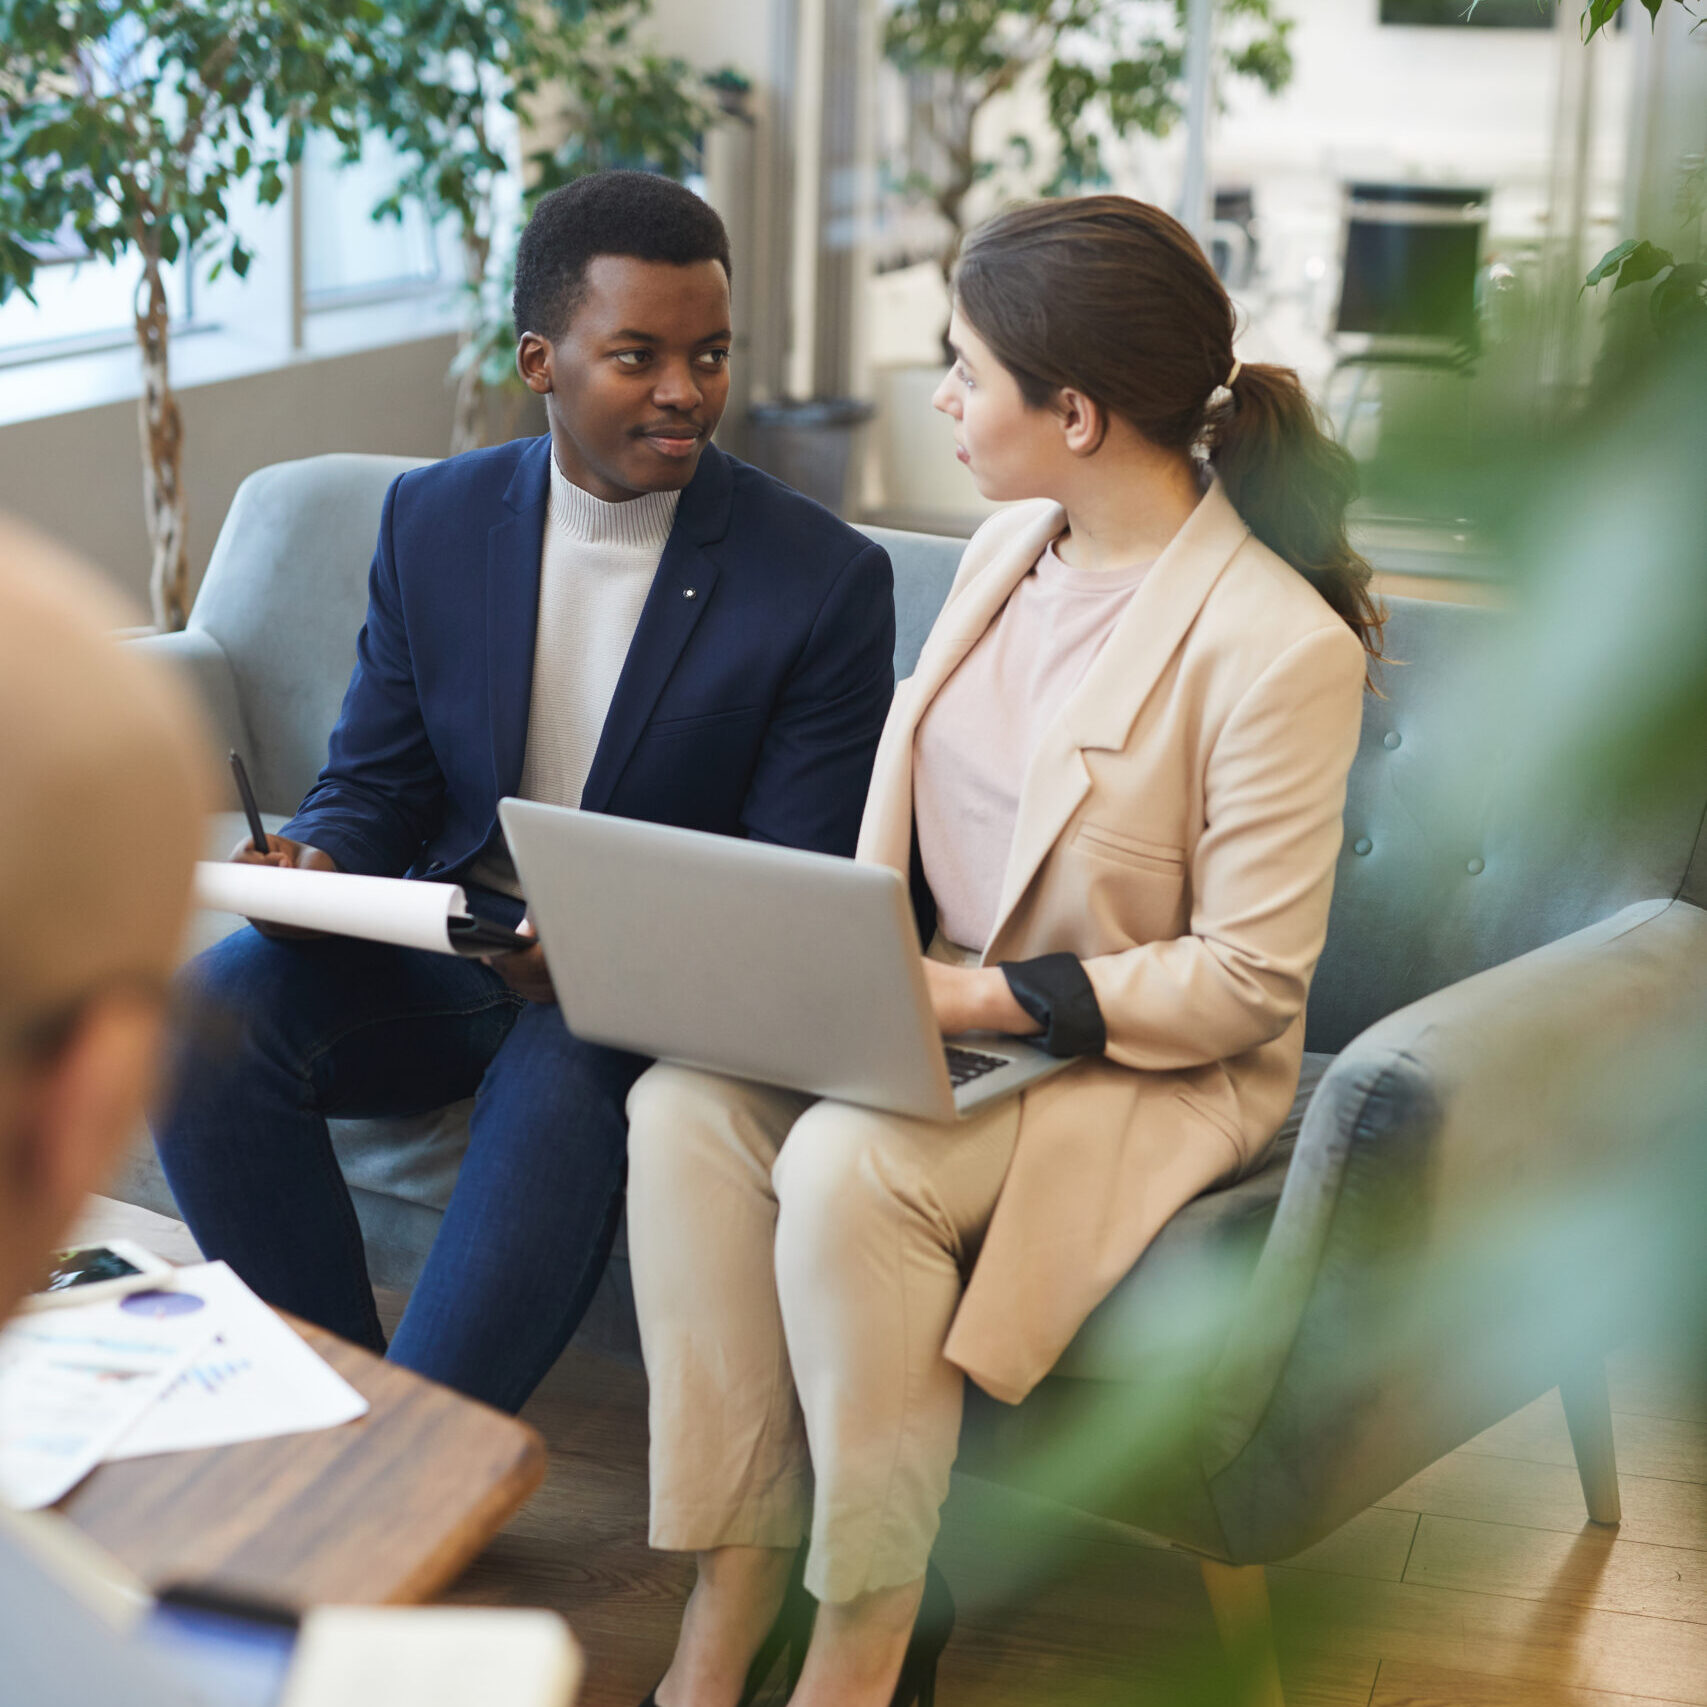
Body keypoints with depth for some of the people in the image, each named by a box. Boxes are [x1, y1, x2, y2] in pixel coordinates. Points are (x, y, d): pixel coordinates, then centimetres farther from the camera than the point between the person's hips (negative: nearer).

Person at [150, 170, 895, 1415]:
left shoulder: (827, 579, -7)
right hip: (453, 939, 4)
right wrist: (313, 863, -16)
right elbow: (375, 782, 9)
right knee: (213, 1010, -23)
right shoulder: (431, 520, 4)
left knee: (563, 1081, -37)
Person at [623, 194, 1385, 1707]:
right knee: (682, 1104, -20)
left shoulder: (1280, 645, -18)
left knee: (851, 1167, -32)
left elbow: (1249, 982, -17)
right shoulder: (1007, 551, 8)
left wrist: (985, 1001, -22)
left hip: (1154, 1071, -7)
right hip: (938, 1013, 7)